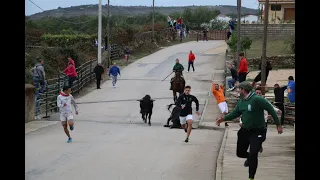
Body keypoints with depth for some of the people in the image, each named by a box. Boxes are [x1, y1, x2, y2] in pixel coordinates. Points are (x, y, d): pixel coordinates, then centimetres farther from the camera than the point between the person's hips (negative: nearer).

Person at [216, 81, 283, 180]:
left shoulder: (257, 99, -21)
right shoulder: (241, 101, 3)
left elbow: (271, 109, -18)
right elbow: (235, 113, 14)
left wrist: (278, 125, -16)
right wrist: (224, 118, 1)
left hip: (257, 131, -7)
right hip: (245, 130, 7)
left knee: (253, 155, -10)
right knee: (240, 153, 13)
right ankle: (250, 158, 47)